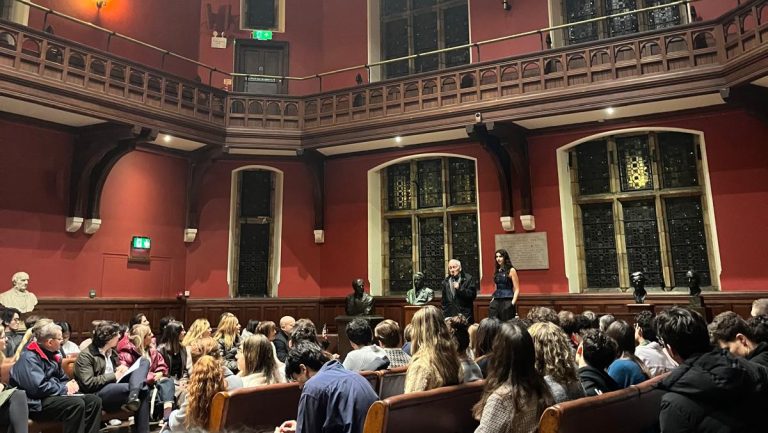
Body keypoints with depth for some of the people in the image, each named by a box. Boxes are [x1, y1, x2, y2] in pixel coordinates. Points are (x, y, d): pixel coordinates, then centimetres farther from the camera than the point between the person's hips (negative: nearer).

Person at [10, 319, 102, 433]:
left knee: (94, 401, -8)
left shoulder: (50, 354, 13)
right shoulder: (29, 358, -15)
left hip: (55, 394, 9)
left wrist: (70, 385, -2)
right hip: (37, 403, -9)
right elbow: (38, 388, -26)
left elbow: (62, 378, 21)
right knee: (76, 404, -32)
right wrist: (65, 389, -14)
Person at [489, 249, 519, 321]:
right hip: (496, 301, 5)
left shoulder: (511, 270, -2)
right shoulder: (497, 271, 15)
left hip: (507, 301, -5)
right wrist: (493, 298, 11)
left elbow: (517, 289, -5)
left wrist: (513, 302, -14)